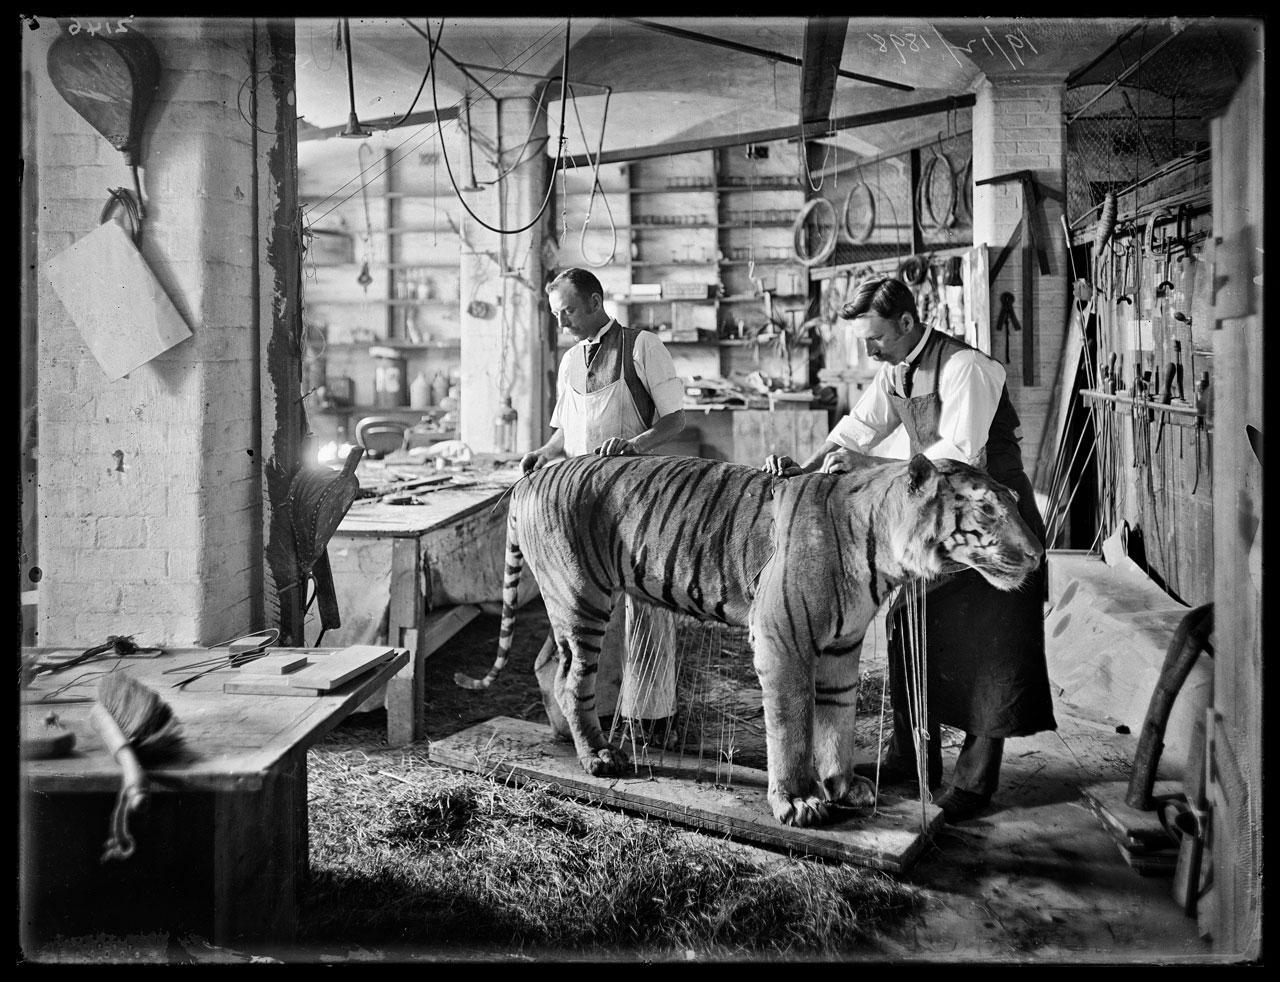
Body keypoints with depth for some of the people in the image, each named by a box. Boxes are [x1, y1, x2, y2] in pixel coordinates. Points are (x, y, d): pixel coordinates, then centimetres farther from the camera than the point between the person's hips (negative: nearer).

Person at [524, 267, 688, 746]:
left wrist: (631, 444, -23)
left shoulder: (643, 346, -3)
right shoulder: (570, 361, 16)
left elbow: (675, 418, -6)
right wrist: (544, 452, 0)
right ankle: (596, 705, 17)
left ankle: (650, 714, 10)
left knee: (644, 598, 0)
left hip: (636, 487, -5)